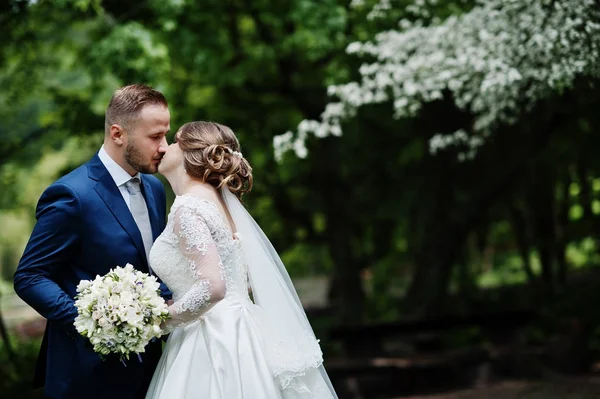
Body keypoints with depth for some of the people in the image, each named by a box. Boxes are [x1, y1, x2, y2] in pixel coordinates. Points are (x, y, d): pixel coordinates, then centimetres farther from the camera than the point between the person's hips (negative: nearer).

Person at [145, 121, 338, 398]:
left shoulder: (188, 207, -13)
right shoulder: (217, 200, 13)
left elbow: (212, 287, -25)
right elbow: (250, 281, 19)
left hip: (212, 345, -9)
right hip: (234, 333, 9)